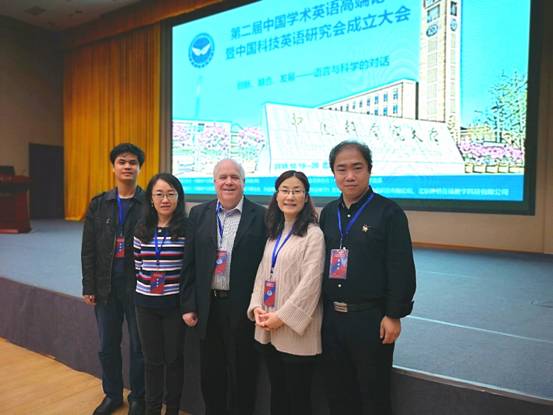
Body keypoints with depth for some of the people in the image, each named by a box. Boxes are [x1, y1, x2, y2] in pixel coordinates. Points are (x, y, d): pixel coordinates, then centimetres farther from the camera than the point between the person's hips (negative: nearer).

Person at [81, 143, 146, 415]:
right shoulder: (98, 204, 4)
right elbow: (88, 250, 5)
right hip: (106, 286, 4)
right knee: (107, 346, 16)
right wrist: (89, 287, 2)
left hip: (138, 286, -3)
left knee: (139, 346, 11)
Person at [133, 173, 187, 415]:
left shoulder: (186, 228, -11)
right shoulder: (142, 229, 2)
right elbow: (137, 265, 11)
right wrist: (144, 286, 8)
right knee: (152, 359, 15)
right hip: (146, 302, 4)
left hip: (174, 302, -3)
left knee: (173, 358, 11)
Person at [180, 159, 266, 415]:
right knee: (210, 372, 18)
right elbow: (190, 264, 4)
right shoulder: (198, 214, 3)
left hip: (243, 307, -3)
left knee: (242, 372, 13)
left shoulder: (260, 216, -6)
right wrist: (188, 305, 2)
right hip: (208, 306, 3)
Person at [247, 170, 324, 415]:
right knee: (276, 393, 20)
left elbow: (310, 283, -17)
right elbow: (262, 273, 10)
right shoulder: (274, 232, 11)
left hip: (295, 330, -6)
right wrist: (257, 307, -3)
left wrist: (282, 317, -17)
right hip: (267, 329, 6)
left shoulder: (313, 234, -11)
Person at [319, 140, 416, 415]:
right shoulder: (328, 212, 7)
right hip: (331, 317, 5)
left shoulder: (389, 212, -9)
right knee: (337, 392, 19)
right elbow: (319, 262, 11)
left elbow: (401, 268, -11)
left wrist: (394, 315, -12)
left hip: (371, 318, -5)